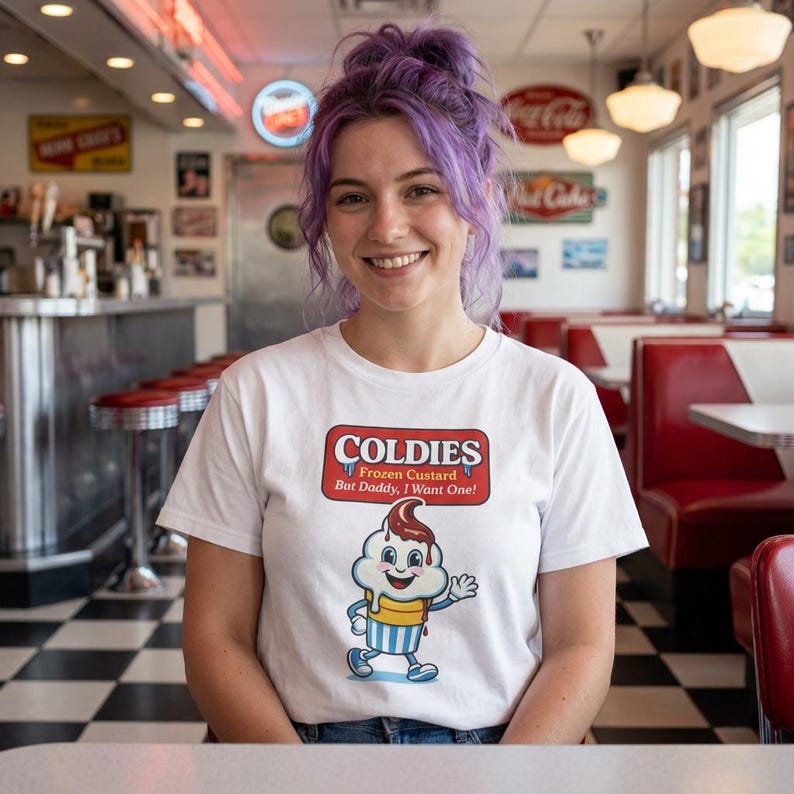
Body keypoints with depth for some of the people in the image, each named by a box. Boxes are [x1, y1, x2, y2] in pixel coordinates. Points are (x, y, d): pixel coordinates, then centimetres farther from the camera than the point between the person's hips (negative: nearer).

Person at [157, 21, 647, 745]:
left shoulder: (556, 398, 0)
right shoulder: (258, 392, 0)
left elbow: (582, 647, 1)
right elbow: (215, 637, 1)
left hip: (504, 744, 1)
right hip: (302, 738, 0)